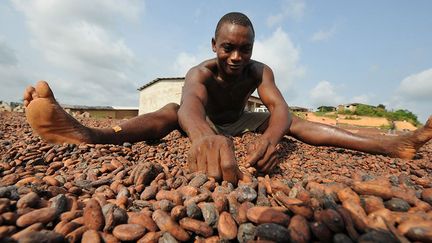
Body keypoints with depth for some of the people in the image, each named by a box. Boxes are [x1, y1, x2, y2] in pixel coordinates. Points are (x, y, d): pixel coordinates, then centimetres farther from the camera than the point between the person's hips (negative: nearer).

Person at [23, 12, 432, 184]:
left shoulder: (259, 71, -16)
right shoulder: (200, 72, -24)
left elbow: (280, 107, -33)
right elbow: (191, 101, -47)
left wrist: (270, 137, -56)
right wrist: (202, 134, -71)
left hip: (239, 124, 3)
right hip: (208, 126, -2)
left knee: (293, 122, -16)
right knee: (172, 112, -29)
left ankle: (390, 144, -17)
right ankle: (86, 135, -49)